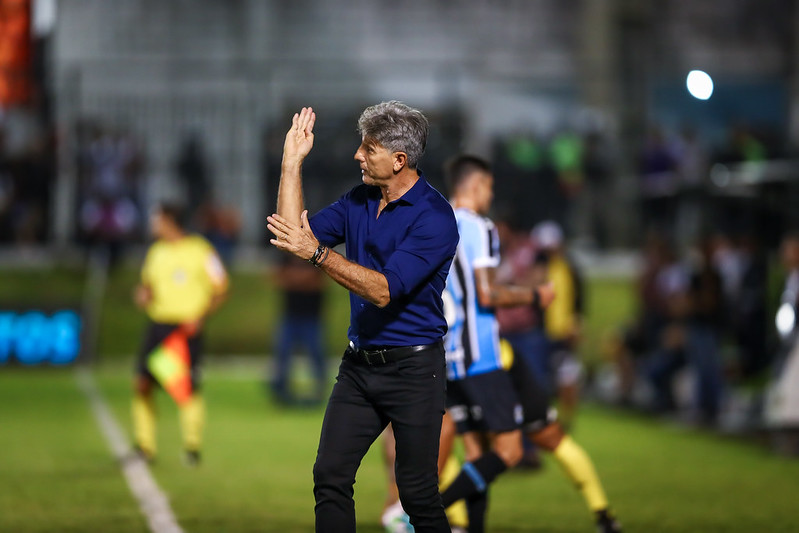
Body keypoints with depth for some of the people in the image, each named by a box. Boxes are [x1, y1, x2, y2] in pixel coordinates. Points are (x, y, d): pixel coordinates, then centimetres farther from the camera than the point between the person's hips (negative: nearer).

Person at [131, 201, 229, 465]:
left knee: (188, 388, -7)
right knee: (142, 384, -2)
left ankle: (193, 446, 4)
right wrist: (142, 295, 1)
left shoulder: (201, 251, -5)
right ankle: (144, 446, 6)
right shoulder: (156, 252, 13)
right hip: (158, 324, 5)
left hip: (187, 328, -5)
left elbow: (220, 290, -2)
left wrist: (199, 317, -14)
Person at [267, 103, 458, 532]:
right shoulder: (359, 201, 9)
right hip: (359, 363, 7)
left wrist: (317, 253, -30)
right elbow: (294, 234, 4)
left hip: (412, 368, -7)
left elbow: (384, 291, -23)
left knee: (417, 492, -3)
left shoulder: (433, 217, -16)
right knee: (330, 476, -1)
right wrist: (292, 161, -1)